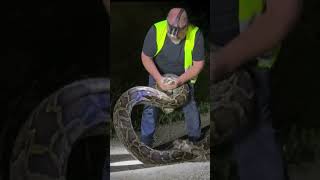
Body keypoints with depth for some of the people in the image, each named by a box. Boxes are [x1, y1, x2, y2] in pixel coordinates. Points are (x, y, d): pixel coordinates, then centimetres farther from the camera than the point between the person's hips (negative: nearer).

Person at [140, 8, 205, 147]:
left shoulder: (195, 35, -29)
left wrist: (180, 80, -29)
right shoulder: (156, 30, -30)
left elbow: (198, 64, -19)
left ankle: (195, 138, 29)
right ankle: (146, 139, 19)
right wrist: (159, 79, -28)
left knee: (189, 106, 5)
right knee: (150, 106, 0)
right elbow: (146, 57, -18)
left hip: (184, 76, 0)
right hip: (158, 74, 0)